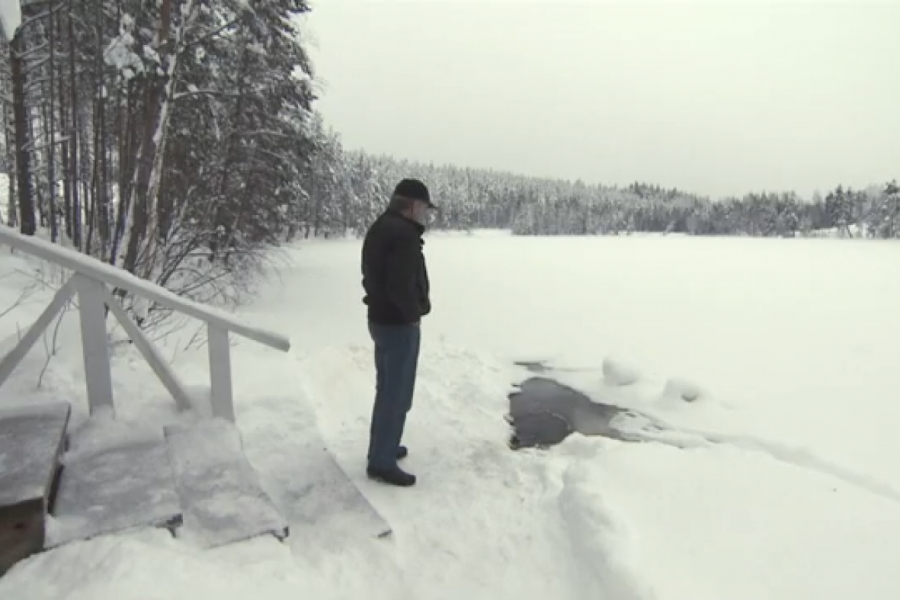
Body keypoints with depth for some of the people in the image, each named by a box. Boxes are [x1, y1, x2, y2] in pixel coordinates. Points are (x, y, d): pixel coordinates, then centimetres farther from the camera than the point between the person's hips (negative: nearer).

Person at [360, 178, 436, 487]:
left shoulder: (379, 228, 11)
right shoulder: (403, 234, -22)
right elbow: (401, 285, -29)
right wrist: (414, 313, -13)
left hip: (380, 319, 10)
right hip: (399, 324, -10)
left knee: (387, 389, 21)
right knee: (397, 394, 0)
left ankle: (382, 446, 35)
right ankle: (382, 462, 11)